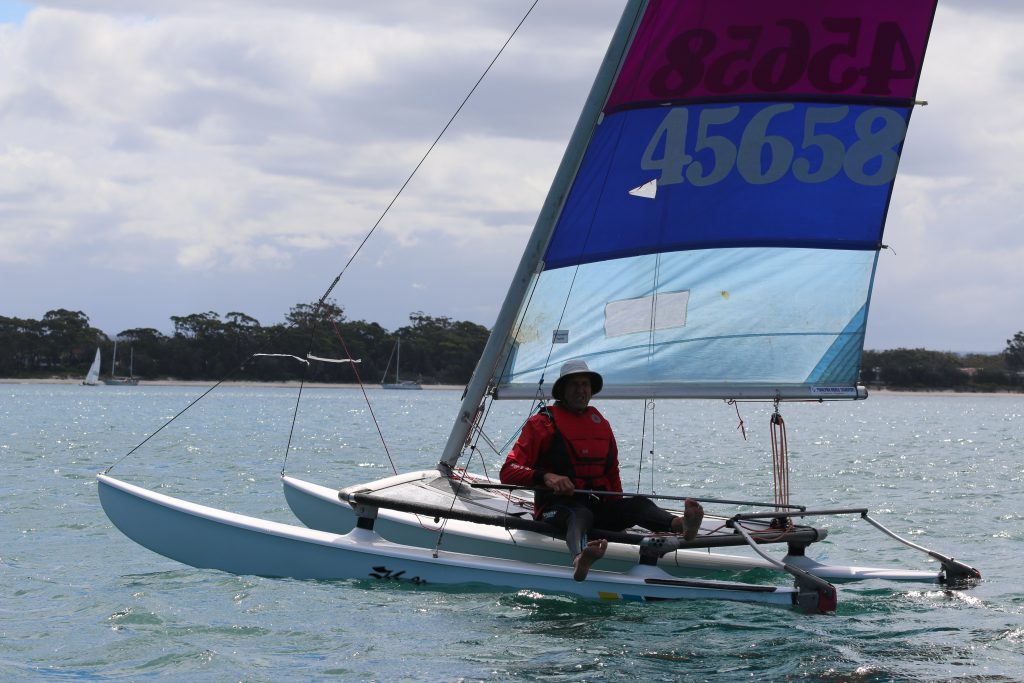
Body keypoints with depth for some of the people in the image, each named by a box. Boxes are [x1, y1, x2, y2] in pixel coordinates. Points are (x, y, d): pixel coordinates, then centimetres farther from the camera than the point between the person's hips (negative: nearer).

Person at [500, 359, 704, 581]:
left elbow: (612, 475, 26)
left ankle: (681, 525, -56)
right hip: (556, 508, -5)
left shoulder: (601, 425, 19)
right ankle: (580, 560, -76)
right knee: (580, 514, -39)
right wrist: (546, 476, -26)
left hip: (598, 507, 5)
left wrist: (619, 510, 9)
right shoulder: (542, 423, 2)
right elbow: (508, 471, -7)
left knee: (638, 504, -22)